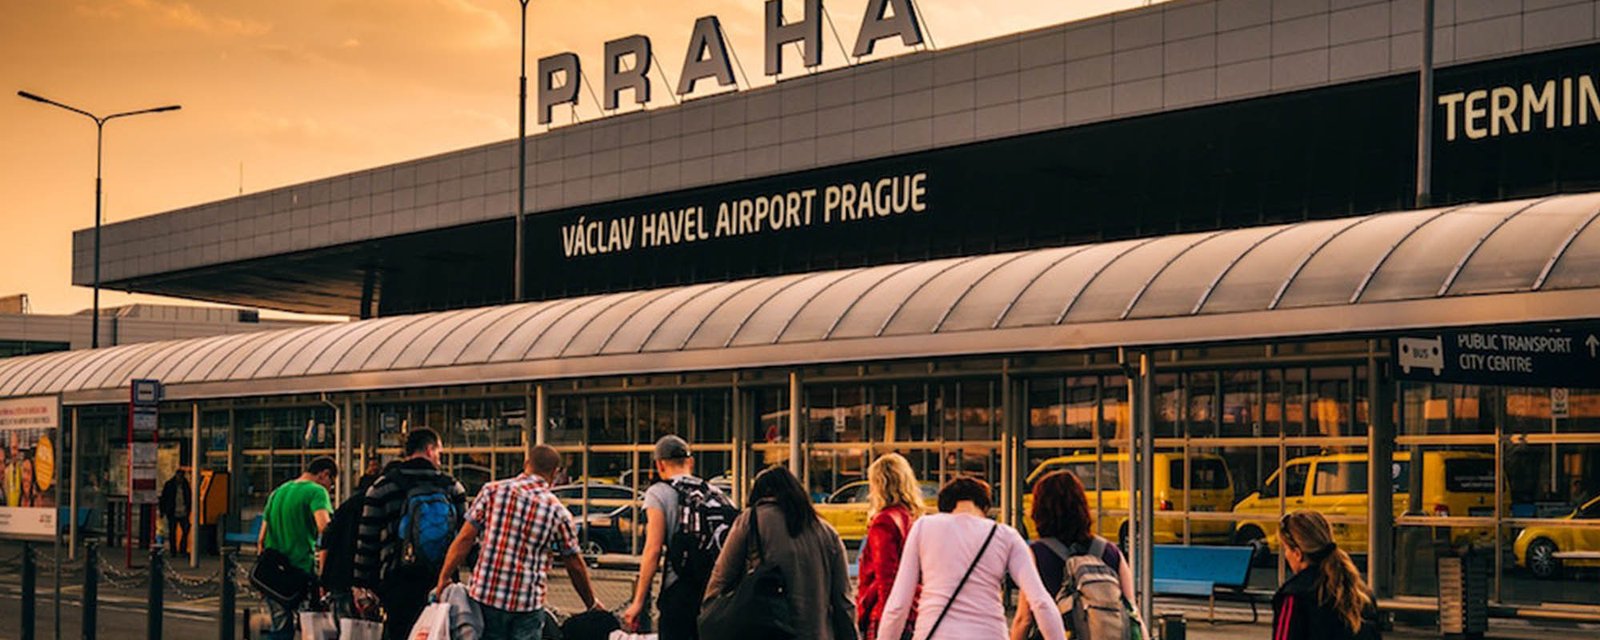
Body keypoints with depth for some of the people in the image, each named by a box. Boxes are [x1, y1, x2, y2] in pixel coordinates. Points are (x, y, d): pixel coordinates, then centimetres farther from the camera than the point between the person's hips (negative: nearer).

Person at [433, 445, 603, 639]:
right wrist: (592, 604, 20)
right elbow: (575, 566, 6)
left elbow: (464, 539, -2)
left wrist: (444, 579, 7)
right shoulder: (557, 512, -1)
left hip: (483, 595, 1)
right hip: (528, 603, -1)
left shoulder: (492, 491, 0)